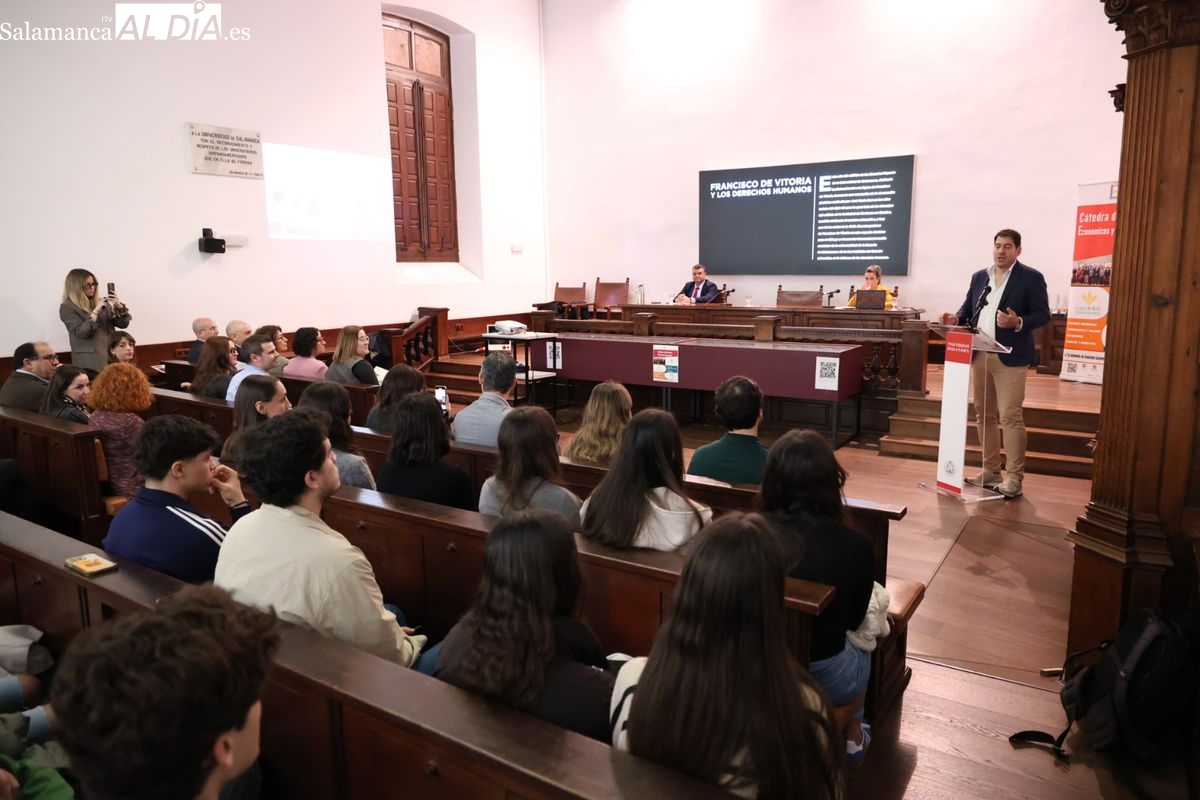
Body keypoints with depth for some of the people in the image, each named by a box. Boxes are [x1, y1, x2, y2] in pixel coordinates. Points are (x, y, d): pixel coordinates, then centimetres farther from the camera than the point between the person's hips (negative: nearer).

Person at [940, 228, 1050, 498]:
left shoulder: (1031, 277, -2)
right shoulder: (979, 277, 14)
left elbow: (1043, 314, -6)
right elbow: (968, 309, 15)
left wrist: (1018, 322, -24)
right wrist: (956, 319, -7)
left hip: (1010, 358, -6)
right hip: (979, 356, 6)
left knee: (1011, 417, -7)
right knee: (984, 415, 10)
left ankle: (1014, 478, -1)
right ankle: (990, 471, 21)